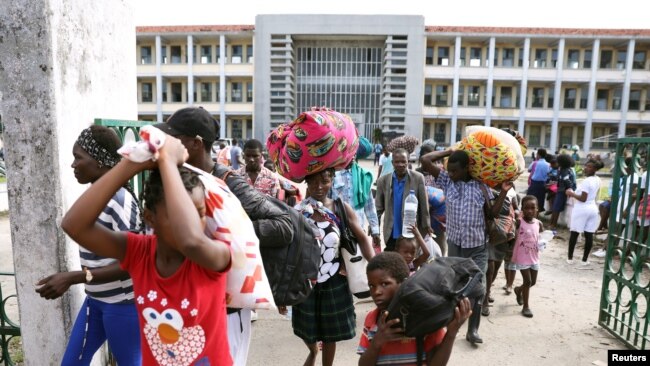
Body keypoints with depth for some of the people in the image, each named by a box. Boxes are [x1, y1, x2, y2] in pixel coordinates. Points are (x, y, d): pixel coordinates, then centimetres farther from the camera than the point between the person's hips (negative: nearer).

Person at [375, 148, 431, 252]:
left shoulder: (418, 178, -9)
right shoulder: (383, 180, -3)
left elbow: (424, 205, -4)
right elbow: (379, 207, 4)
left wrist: (426, 226, -1)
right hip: (391, 233, 2)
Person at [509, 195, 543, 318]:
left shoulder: (538, 223, 0)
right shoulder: (519, 222, -14)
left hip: (534, 257, 5)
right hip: (522, 258, -5)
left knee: (533, 282, 15)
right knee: (527, 281, 0)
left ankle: (518, 290, 46)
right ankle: (526, 307, 15)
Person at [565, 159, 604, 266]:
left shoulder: (586, 181, -18)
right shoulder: (598, 180, 9)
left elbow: (583, 198, -19)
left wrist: (571, 193, -8)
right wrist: (575, 192, 15)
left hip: (581, 209, -8)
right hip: (593, 209, 8)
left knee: (574, 233, 3)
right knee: (589, 235, 7)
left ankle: (570, 258, 9)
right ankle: (585, 259, 12)